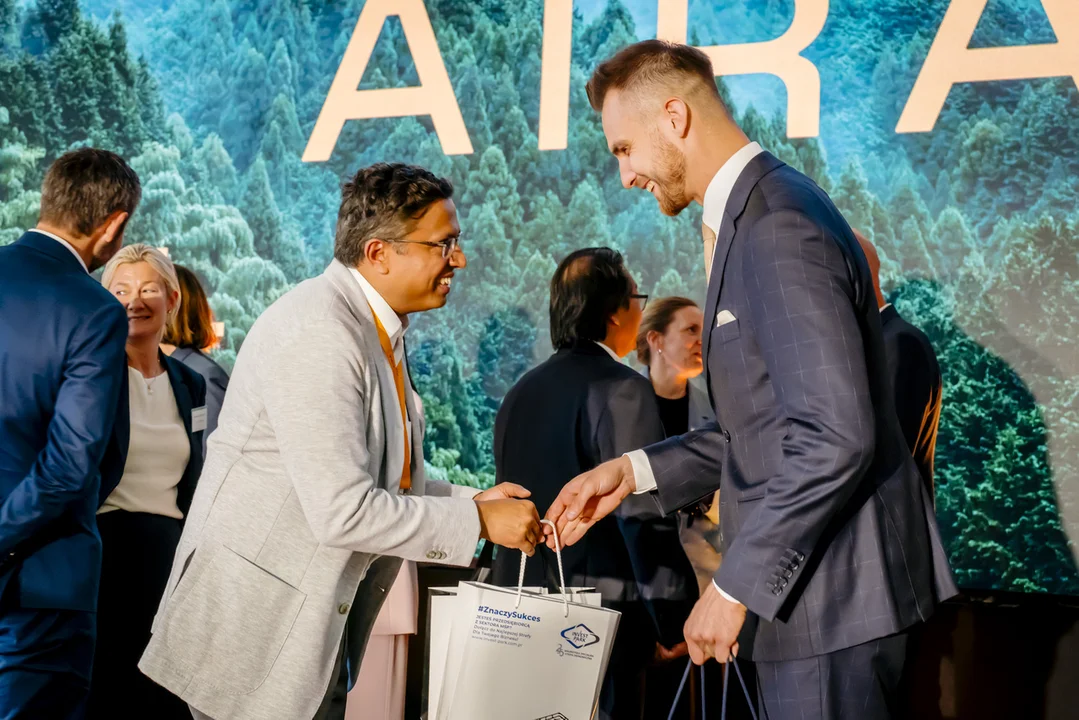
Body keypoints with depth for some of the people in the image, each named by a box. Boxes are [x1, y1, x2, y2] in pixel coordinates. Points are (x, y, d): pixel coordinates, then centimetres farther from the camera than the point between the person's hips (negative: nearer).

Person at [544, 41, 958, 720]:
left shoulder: (780, 227, -20)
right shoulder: (754, 215, 13)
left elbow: (835, 438, -26)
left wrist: (736, 585, -20)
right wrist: (634, 472, 10)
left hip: (833, 588, -10)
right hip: (807, 575, 10)